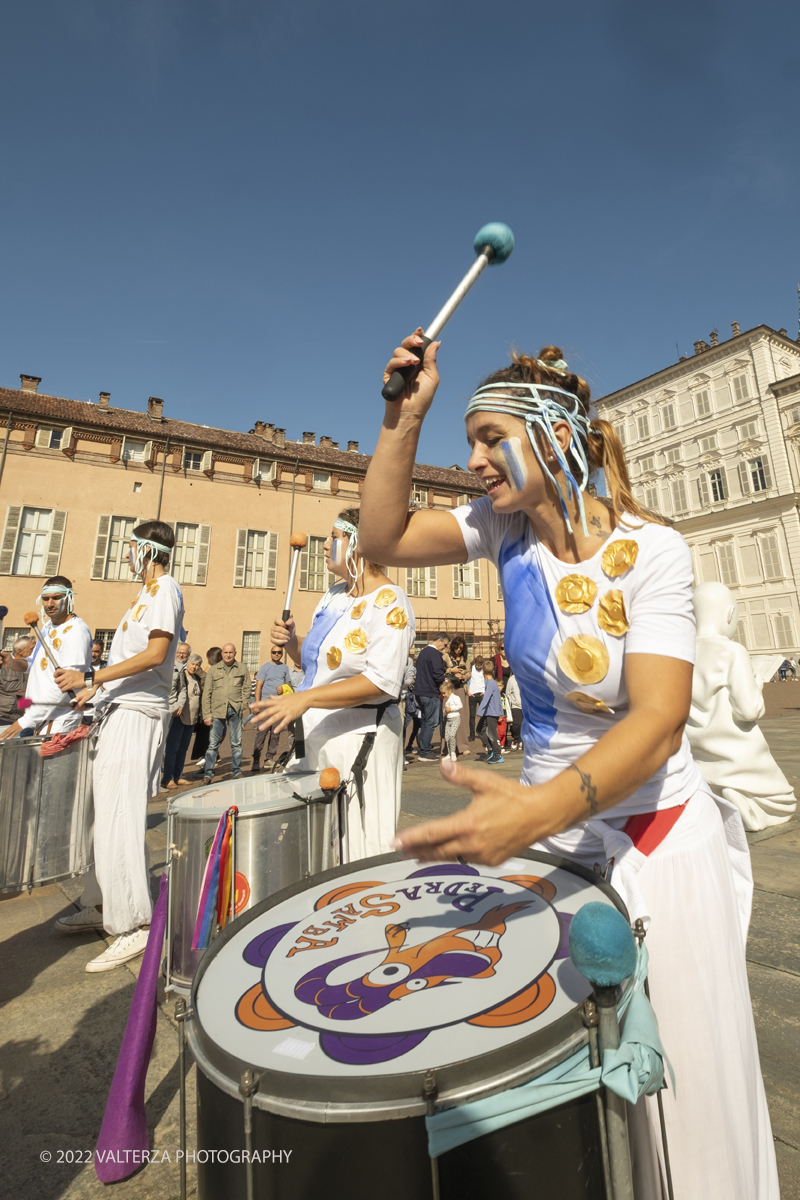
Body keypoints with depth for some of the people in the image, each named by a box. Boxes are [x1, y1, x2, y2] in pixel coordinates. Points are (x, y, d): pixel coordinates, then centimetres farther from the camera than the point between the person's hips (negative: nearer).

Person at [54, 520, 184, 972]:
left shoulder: (164, 588, -11)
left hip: (138, 714, -10)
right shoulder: (150, 591, 20)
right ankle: (102, 905, 29)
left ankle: (136, 924, 0)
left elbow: (155, 654, -21)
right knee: (107, 812, 16)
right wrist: (97, 685, 21)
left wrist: (90, 677, -17)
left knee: (120, 816, -9)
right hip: (122, 710, 10)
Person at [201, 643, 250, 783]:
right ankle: (208, 774, 11)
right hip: (217, 711, 0)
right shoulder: (214, 669, 7)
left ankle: (236, 773, 17)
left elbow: (246, 689, 9)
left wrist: (242, 706, -5)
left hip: (235, 711, 1)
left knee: (236, 743, 7)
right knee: (213, 744, 1)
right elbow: (206, 693, 5)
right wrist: (207, 714, -2)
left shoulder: (242, 669, 8)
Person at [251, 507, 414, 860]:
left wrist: (306, 698, -28)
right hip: (314, 736, 8)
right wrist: (292, 644, 0)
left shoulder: (388, 602, -14)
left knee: (358, 855, 5)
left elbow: (383, 681, -24)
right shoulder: (333, 595, 12)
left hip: (359, 741, -8)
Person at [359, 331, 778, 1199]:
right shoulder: (508, 527, -3)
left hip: (655, 836, -4)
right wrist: (404, 418, -12)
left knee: (679, 1085, 14)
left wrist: (539, 807, -42)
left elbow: (659, 719, -26)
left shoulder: (649, 550, -18)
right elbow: (382, 539, -5)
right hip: (551, 823, 4)